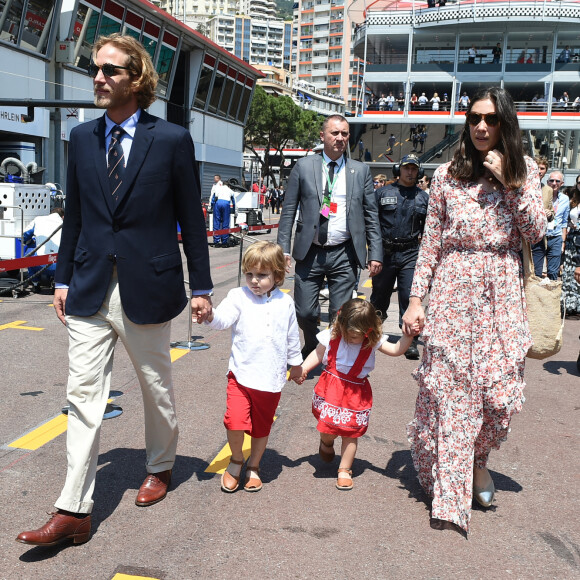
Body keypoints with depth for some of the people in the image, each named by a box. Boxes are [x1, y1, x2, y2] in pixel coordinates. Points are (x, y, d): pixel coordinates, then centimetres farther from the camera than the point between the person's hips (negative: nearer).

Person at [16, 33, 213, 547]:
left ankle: (160, 467, 40)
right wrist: (63, 278, 10)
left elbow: (191, 219, -3)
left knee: (157, 387, 14)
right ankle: (74, 512, 11)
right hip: (90, 290, 4)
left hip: (147, 288, -3)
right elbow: (74, 214, 12)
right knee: (84, 396, 3)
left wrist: (201, 287, -3)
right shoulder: (82, 138, 8)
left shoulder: (172, 140, -5)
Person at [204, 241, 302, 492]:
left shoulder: (285, 303, 3)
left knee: (262, 426, 14)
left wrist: (296, 364, 22)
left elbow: (292, 337, 14)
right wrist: (210, 316, -42)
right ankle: (236, 459, 15)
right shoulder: (238, 296, -3)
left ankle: (253, 466, 39)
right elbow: (223, 319, -20)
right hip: (241, 374, -2)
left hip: (271, 378, 2)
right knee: (235, 421, -15)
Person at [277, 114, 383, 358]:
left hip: (344, 255, 0)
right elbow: (288, 211, 4)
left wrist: (375, 254, 0)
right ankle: (312, 348, 31)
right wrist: (283, 247, -4)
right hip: (310, 252, 0)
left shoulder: (361, 170, 7)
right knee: (305, 313, 2)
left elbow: (371, 216, 6)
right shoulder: (303, 166, 4)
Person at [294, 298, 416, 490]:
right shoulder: (331, 335, -9)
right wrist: (302, 370, -6)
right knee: (327, 428, 1)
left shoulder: (373, 342, -9)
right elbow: (318, 354, 3)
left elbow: (396, 350, -10)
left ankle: (344, 470, 24)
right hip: (330, 388, 0)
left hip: (356, 393, 0)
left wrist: (408, 336, -26)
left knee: (350, 434, 5)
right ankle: (327, 442, 39)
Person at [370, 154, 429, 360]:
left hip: (411, 255, 0)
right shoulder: (383, 192, 6)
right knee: (379, 295, 12)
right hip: (385, 252, 0)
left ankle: (410, 342, -1)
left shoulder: (424, 197, 11)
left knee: (410, 296, -8)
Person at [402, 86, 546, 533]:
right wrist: (416, 298, -1)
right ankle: (448, 494, 11)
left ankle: (479, 458, 29)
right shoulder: (448, 174, 5)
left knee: (500, 387, -2)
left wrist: (509, 182, -8)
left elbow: (535, 233, -1)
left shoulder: (525, 170, 8)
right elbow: (431, 241, 4)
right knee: (449, 384, -2)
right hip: (454, 287, -1)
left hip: (503, 292, 1)